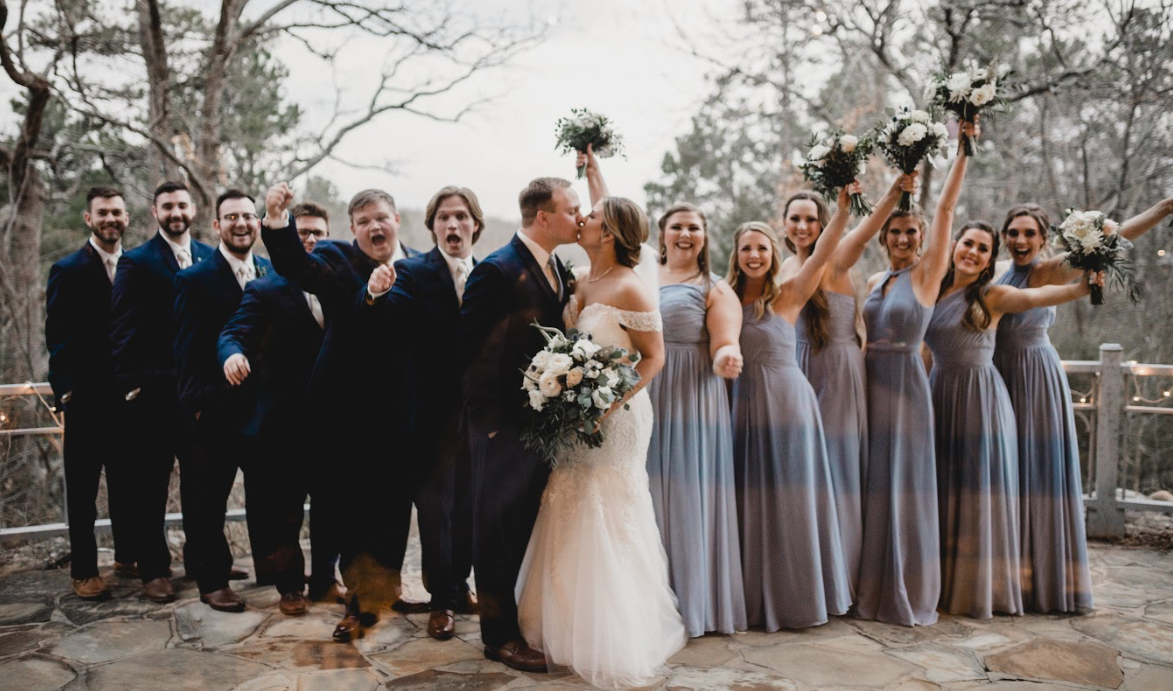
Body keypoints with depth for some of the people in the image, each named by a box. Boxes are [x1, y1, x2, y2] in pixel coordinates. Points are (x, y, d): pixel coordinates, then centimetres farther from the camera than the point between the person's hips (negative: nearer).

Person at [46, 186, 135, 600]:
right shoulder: (68, 271, -1)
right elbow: (57, 336, -4)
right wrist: (66, 389, -11)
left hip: (130, 396, 3)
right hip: (87, 398, -3)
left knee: (127, 482, 12)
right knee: (83, 487, 5)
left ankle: (128, 553, 26)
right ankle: (83, 570, 14)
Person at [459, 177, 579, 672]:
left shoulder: (559, 271, 9)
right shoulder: (498, 270, -16)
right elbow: (464, 345, -14)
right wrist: (482, 411, -10)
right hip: (501, 422, -8)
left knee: (531, 524, 18)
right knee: (499, 525, 5)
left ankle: (529, 617, 35)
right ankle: (500, 634, 19)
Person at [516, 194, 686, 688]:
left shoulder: (630, 288, -15)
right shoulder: (581, 283, 7)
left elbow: (653, 357, -13)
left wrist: (610, 405, -21)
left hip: (615, 418, -7)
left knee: (606, 525, 2)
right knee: (570, 520, 14)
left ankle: (616, 643, 20)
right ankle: (571, 628, 31)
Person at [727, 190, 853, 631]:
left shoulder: (788, 295, -3)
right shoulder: (726, 298, 9)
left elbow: (822, 254, -17)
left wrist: (843, 208, -27)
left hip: (787, 400, -4)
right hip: (745, 405, 4)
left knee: (789, 499, 2)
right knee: (752, 502, 9)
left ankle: (796, 596, 16)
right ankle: (758, 598, 21)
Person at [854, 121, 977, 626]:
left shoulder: (927, 273, -2)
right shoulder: (873, 281, 14)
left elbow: (945, 209, -11)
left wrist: (963, 149, -15)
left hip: (905, 385, -5)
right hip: (870, 385, 6)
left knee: (904, 485, -2)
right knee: (871, 485, 9)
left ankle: (908, 595, 10)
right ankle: (871, 589, 21)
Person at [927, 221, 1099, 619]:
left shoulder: (991, 296, -5)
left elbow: (1034, 296, -24)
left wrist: (1080, 288, -40)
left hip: (980, 397, -5)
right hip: (940, 393, 5)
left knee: (978, 492, -1)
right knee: (942, 492, 9)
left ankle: (980, 587, 11)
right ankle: (943, 584, 20)